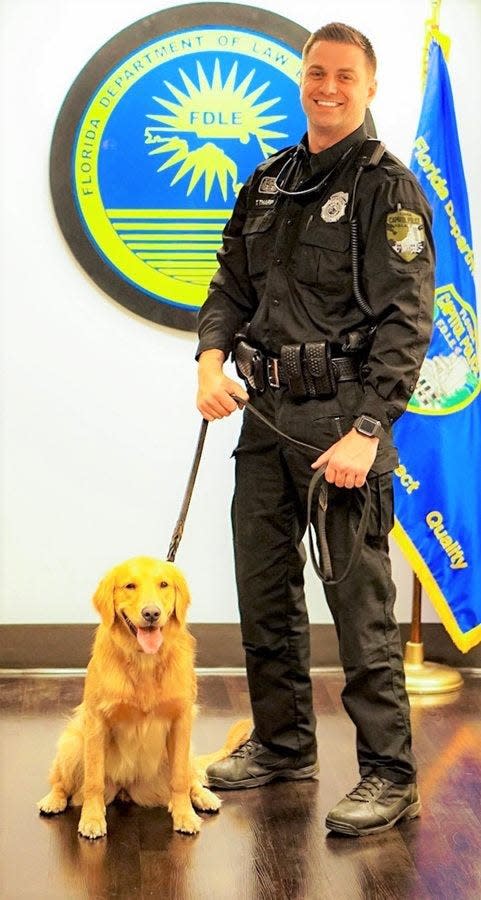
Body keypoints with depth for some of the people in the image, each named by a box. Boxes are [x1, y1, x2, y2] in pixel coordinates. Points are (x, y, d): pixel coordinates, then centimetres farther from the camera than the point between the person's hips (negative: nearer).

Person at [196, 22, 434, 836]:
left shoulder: (388, 186, -4)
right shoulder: (268, 183, 16)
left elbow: (405, 320, -12)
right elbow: (232, 285, 18)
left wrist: (366, 430, -20)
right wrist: (211, 357, -3)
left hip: (341, 412, -7)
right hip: (265, 410, 7)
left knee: (357, 596, -6)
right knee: (263, 586, 13)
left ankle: (388, 776, 4)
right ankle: (282, 743, 29)